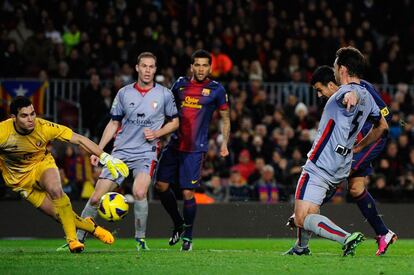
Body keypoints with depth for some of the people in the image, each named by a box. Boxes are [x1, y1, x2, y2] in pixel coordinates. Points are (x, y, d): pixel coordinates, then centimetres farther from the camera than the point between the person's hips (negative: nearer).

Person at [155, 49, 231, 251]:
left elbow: (225, 118, 8)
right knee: (161, 185, 1)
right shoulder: (180, 84, 9)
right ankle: (178, 224, 23)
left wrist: (224, 143, 0)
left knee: (188, 192, -6)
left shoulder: (216, 90, 0)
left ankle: (188, 236, 10)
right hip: (174, 144, 4)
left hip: (195, 149, -4)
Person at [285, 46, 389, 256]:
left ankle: (346, 238, -27)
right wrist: (357, 148, 34)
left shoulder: (346, 91, -15)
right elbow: (382, 126, 30)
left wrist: (350, 97, -67)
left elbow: (353, 94, -43)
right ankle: (301, 247, 39)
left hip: (320, 166, -10)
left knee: (302, 220, -14)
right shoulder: (367, 97, 14)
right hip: (341, 167, 10)